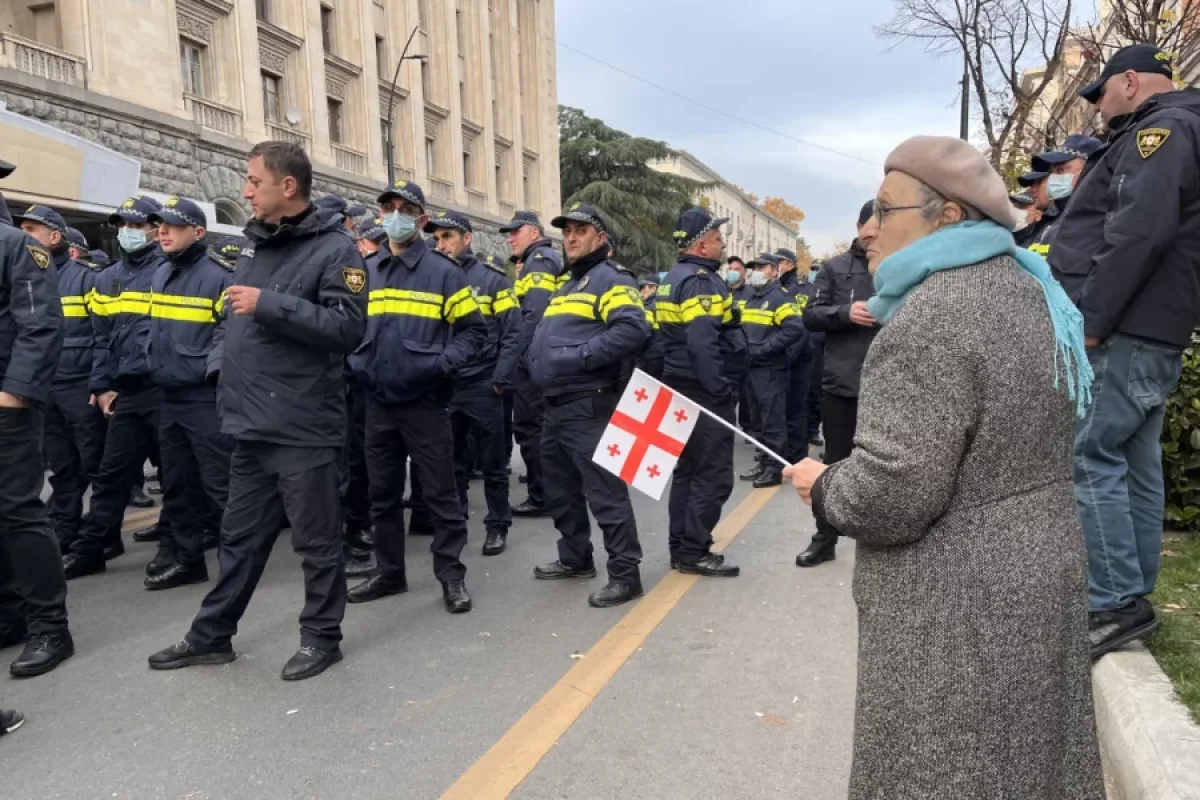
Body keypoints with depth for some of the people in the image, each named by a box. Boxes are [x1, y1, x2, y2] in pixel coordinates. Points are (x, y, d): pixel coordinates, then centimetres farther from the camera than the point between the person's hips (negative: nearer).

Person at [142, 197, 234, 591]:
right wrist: (152, 372, 18)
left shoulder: (218, 276, -10)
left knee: (219, 483, -5)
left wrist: (216, 370, -23)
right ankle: (184, 557, 25)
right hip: (169, 396, 8)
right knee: (177, 484, 14)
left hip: (206, 397, -8)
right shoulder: (160, 276, 14)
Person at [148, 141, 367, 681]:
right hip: (250, 425, 8)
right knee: (240, 536, 17)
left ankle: (321, 637, 21)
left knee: (316, 539, 5)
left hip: (303, 428, -8)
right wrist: (230, 394, 19)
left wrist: (269, 303, -22)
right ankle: (212, 635, 30)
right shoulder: (254, 246, 15)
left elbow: (348, 327, -20)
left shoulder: (334, 248, -8)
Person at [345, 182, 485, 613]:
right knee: (383, 493, 13)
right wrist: (357, 364, 4)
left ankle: (451, 574, 13)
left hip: (425, 402, -5)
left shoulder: (443, 272, -2)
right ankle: (389, 572, 27)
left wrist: (442, 364, -14)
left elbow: (474, 331, -1)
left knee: (439, 493, 1)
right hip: (377, 403, 5)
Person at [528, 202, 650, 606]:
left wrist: (580, 357, -24)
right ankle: (575, 558, 33)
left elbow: (633, 329, -24)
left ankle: (625, 574, 2)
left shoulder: (611, 279, -8)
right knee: (561, 489, 18)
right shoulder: (565, 285, 22)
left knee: (604, 490, -6)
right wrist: (539, 363, 10)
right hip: (556, 405, 10)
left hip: (588, 405, -10)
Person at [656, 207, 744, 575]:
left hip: (682, 386, 10)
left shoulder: (676, 277, 15)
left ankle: (681, 547, 20)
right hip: (703, 392, -10)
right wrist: (722, 391, -23)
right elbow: (703, 344, -26)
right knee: (714, 475, -4)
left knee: (687, 469, 14)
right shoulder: (701, 280, -16)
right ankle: (694, 552, 2)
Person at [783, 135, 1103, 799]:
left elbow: (893, 492, -29)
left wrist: (822, 487, -9)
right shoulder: (1026, 289, 8)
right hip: (1037, 567, 9)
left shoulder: (932, 318, -23)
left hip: (958, 604, -9)